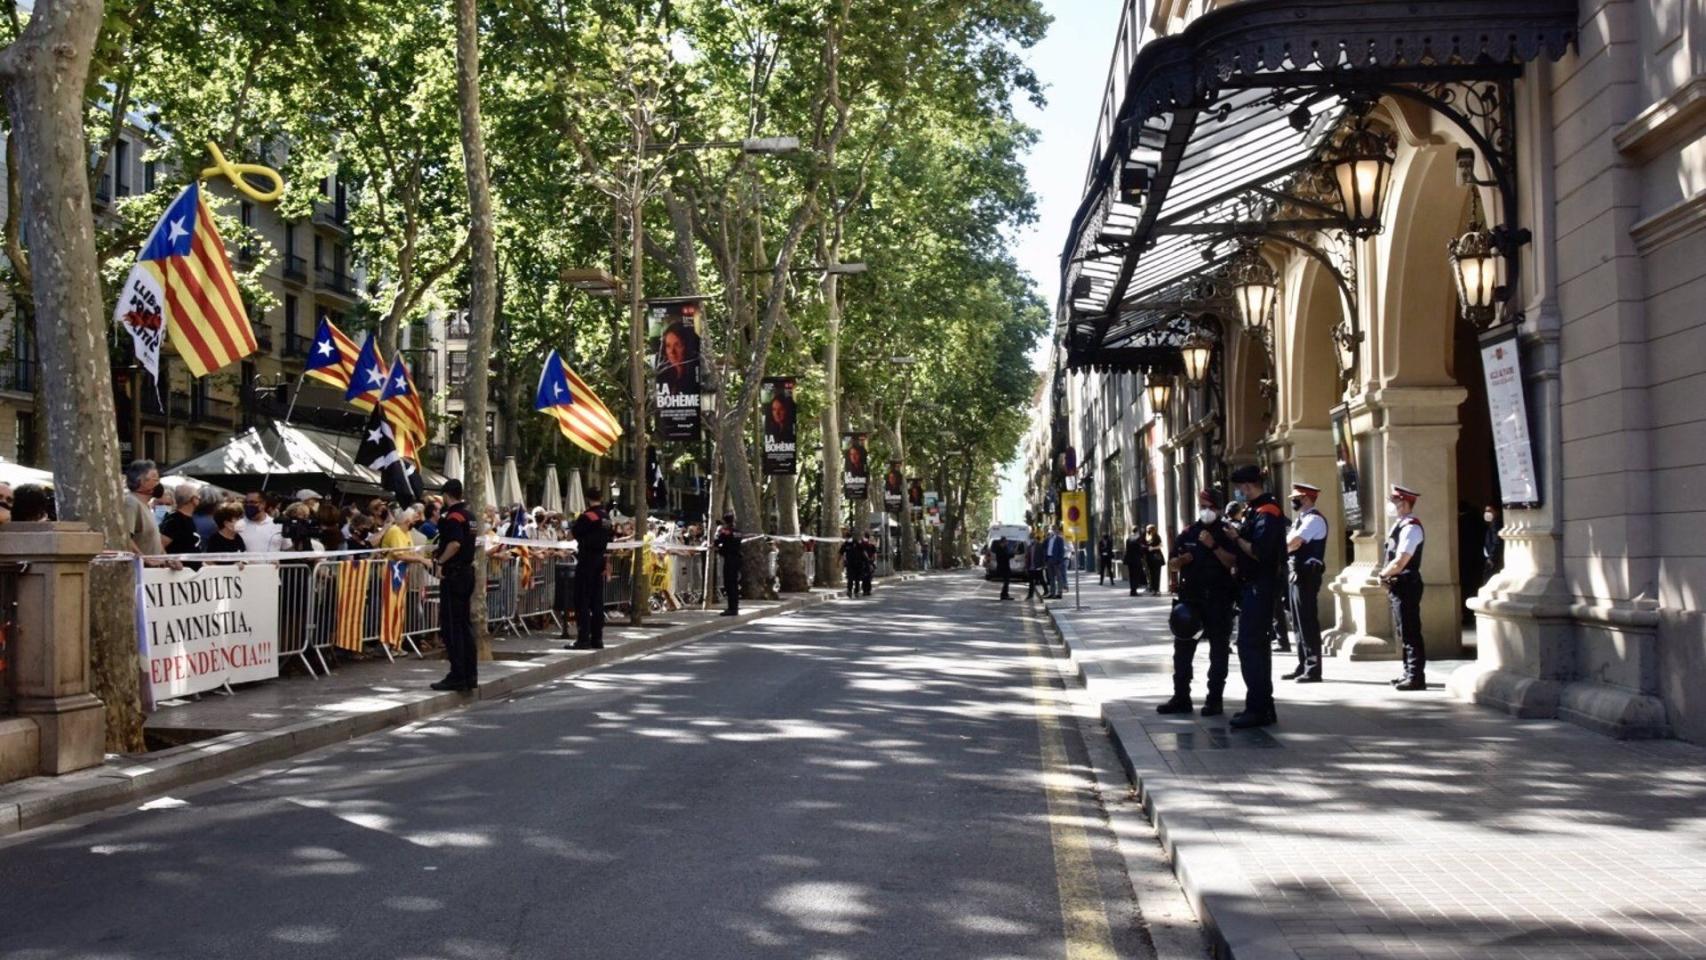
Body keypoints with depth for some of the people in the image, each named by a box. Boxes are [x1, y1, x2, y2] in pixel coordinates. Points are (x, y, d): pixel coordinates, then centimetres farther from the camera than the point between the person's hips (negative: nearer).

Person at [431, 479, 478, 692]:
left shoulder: (453, 516, -14)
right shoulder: (470, 515, 13)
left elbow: (455, 543, -27)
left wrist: (439, 562, -17)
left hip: (453, 573, -9)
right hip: (467, 570, 9)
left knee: (451, 625, -5)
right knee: (465, 624, 12)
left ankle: (457, 676, -6)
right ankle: (470, 674, 14)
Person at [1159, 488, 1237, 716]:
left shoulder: (1226, 533, 1)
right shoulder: (1188, 532, 12)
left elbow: (1234, 563, -12)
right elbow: (1172, 564, 15)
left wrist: (1214, 546, -20)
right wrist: (1179, 561, -6)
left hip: (1219, 598, -4)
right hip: (1190, 597, 4)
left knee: (1219, 650, 1)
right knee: (1182, 648, 5)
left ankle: (1215, 700, 6)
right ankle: (1181, 698, 12)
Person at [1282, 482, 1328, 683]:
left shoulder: (1314, 519, -12)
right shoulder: (1302, 519, 19)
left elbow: (1293, 543, -21)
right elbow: (1290, 544, 15)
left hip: (1307, 575, -10)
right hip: (1297, 574, 10)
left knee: (1308, 622, -7)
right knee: (1299, 622, 13)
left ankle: (1313, 669, -4)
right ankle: (1303, 667, 20)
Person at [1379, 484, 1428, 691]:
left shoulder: (1410, 527, -16)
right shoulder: (1400, 525, 14)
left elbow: (1399, 562, -22)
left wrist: (1383, 574, -7)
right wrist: (1386, 573, 1)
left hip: (1405, 584, -10)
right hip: (1398, 585, 10)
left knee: (1410, 632, -6)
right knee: (1404, 632, 15)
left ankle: (1416, 677, -3)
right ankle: (1410, 673, 23)